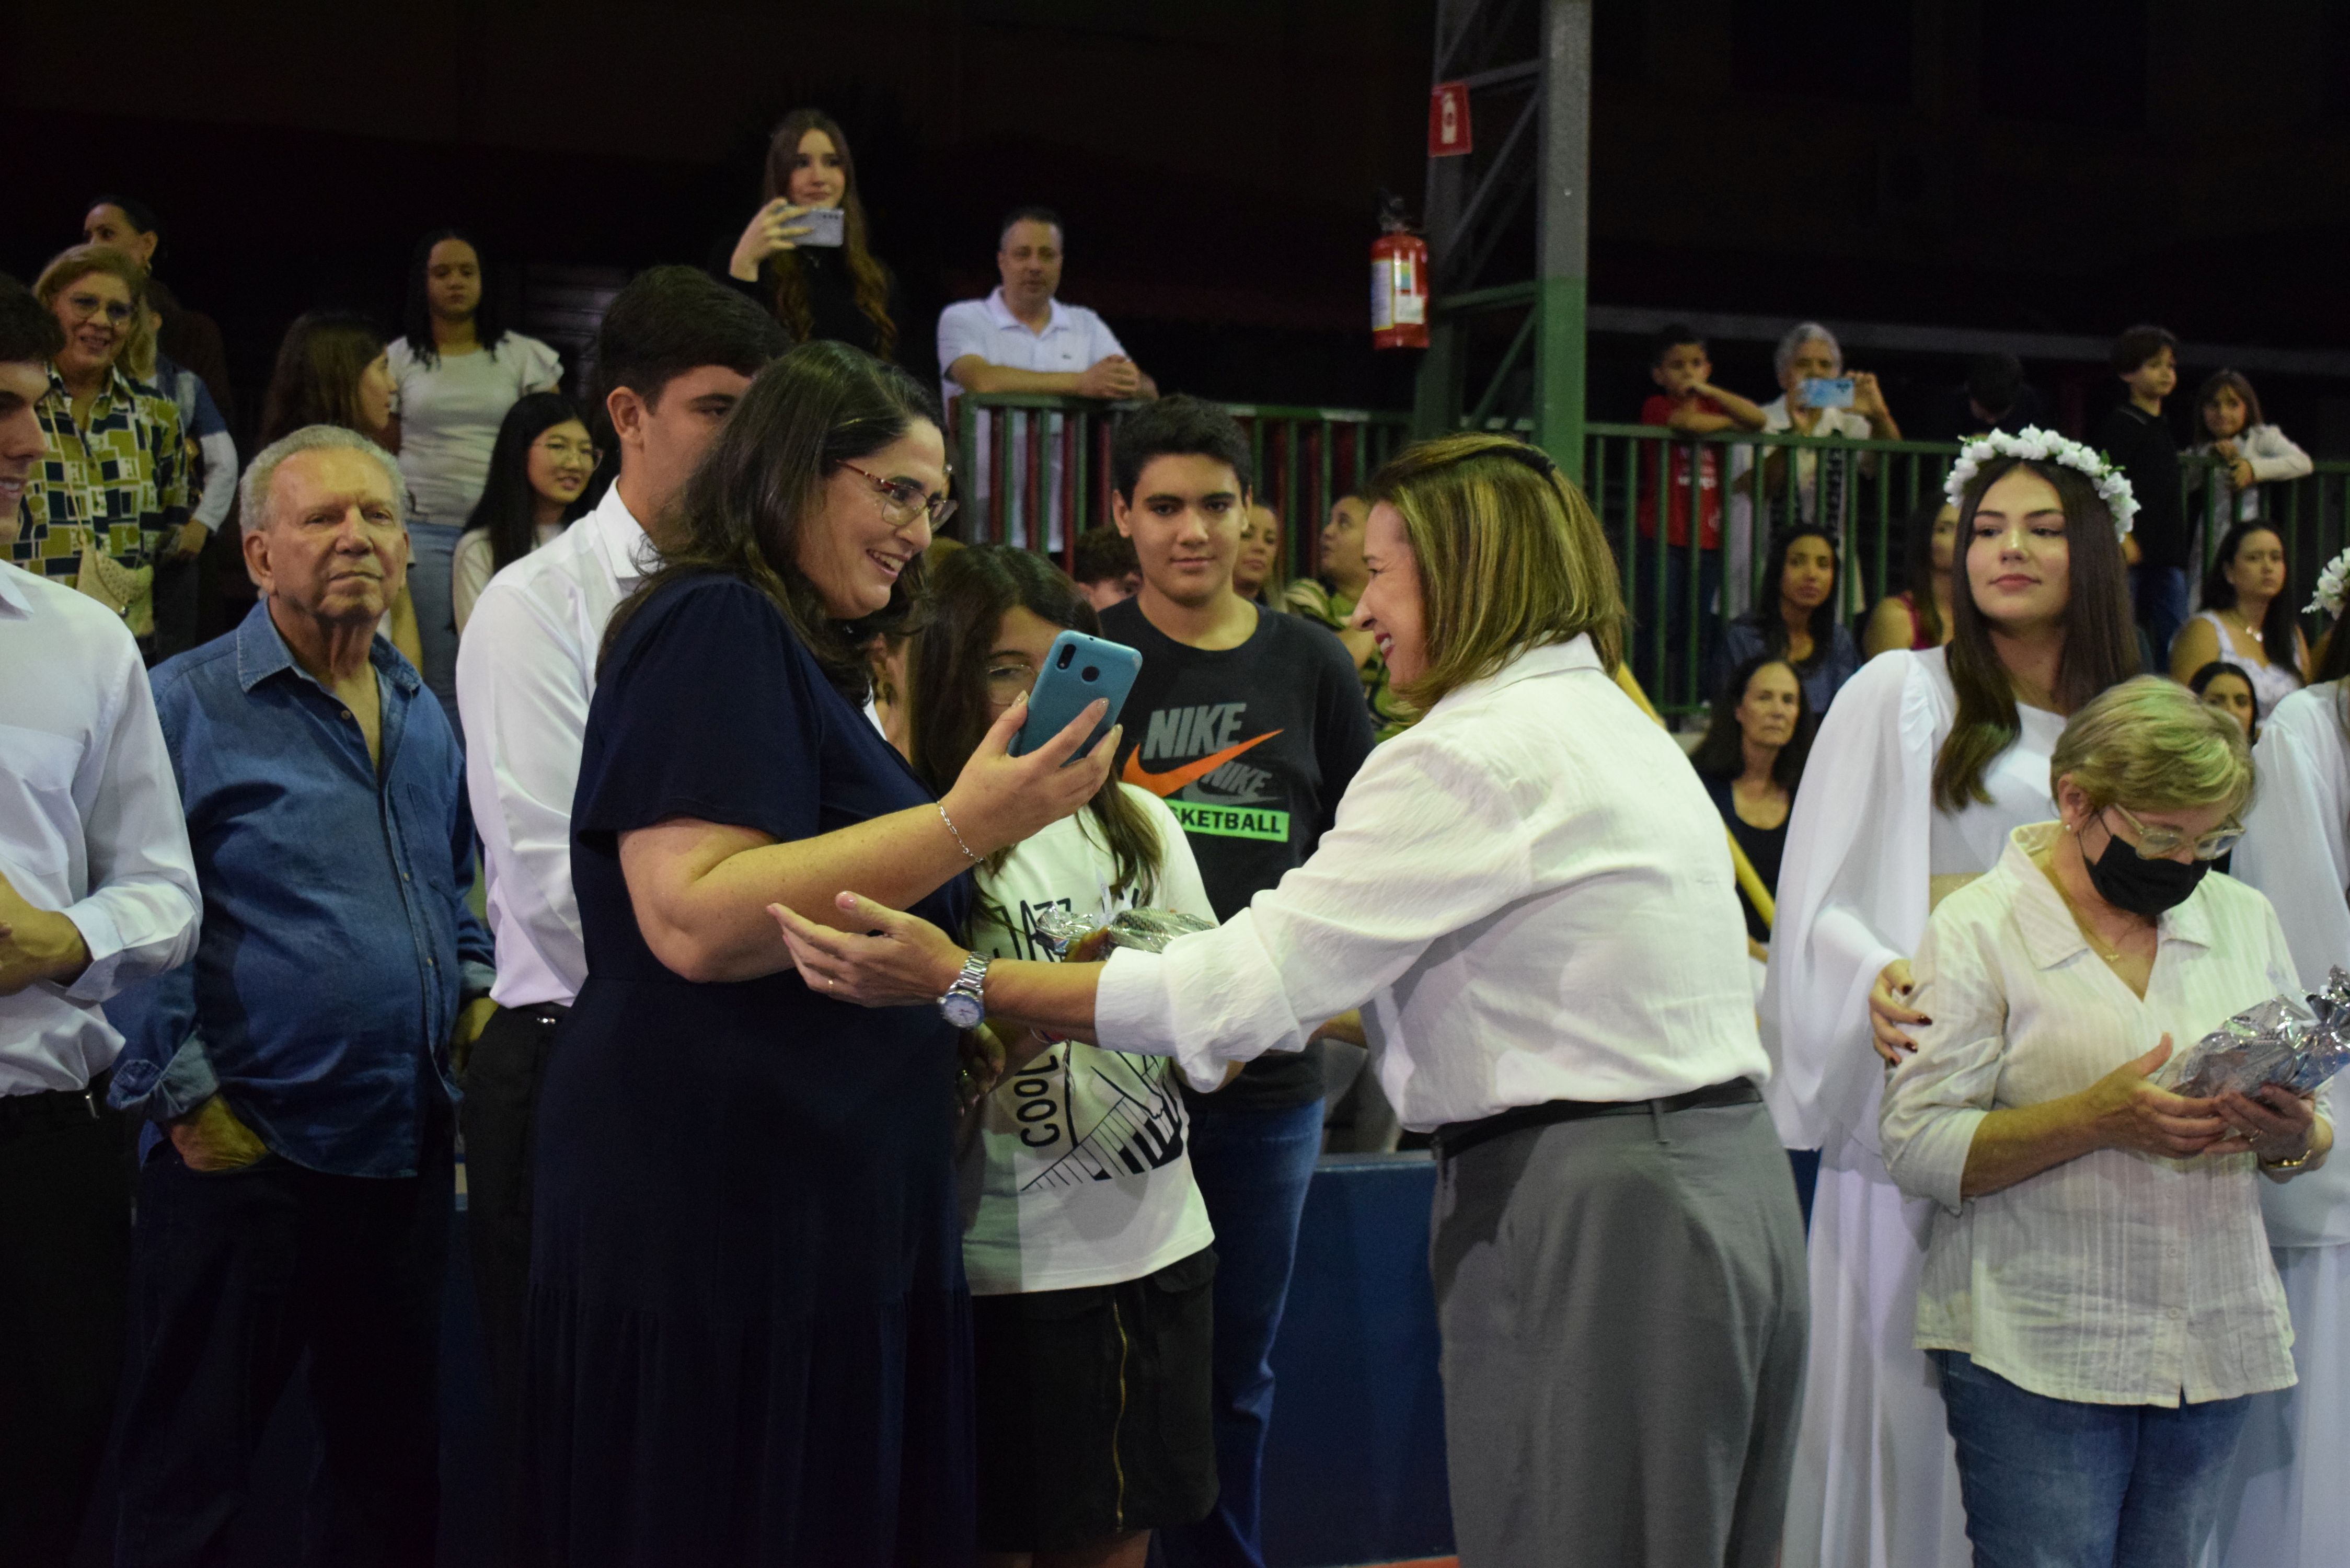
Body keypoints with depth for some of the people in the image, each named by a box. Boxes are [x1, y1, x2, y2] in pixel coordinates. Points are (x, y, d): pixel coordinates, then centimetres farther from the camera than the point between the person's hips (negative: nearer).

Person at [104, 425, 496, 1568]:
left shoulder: (422, 714, 13)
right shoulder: (189, 705, -7)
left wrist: (475, 994, 10)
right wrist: (187, 1100, -15)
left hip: (407, 1146, 7)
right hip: (245, 1159, -6)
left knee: (393, 1455, 16)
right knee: (189, 1476, 3)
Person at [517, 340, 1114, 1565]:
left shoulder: (804, 654, 19)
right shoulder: (711, 628, -10)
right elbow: (695, 920, -23)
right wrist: (965, 826, -23)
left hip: (835, 1216, 10)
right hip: (719, 1222, -10)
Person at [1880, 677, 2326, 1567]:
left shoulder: (2243, 918, 12)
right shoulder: (1979, 927, -5)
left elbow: (2319, 1133, 14)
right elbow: (1917, 1148, -11)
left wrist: (2291, 1140, -10)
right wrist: (2096, 1120, -22)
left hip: (2218, 1347, 5)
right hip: (2038, 1352, -5)